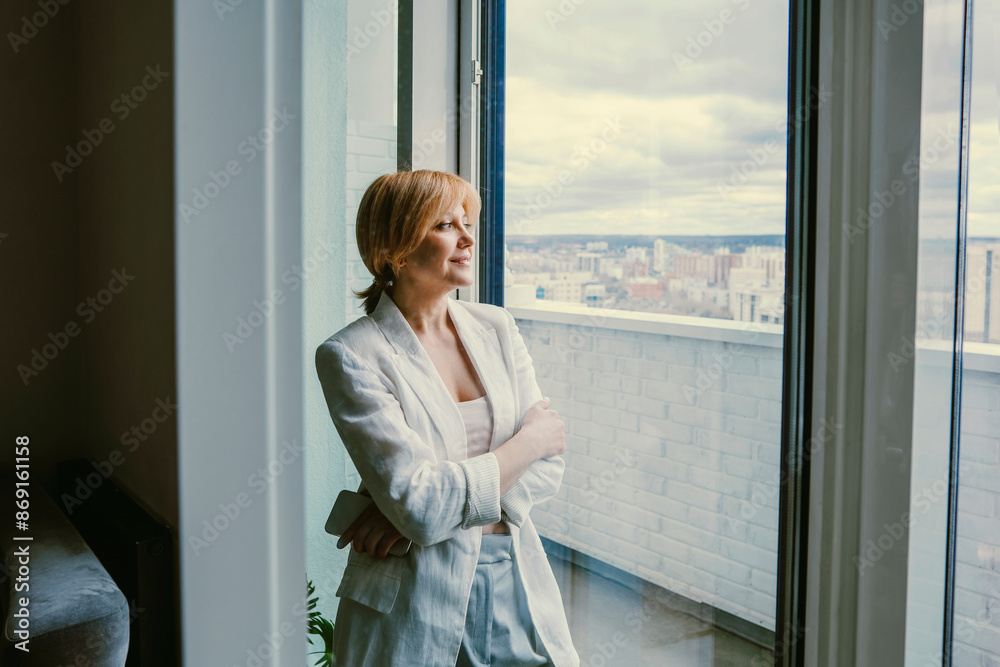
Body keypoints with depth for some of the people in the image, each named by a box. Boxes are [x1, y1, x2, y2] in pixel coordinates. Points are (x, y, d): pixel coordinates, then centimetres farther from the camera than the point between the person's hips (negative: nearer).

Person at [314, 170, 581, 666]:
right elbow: (423, 508, -21)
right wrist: (528, 441, -10)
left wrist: (420, 501, -16)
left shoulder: (495, 327, 3)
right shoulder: (350, 355, -13)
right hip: (413, 614, -4)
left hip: (517, 587, 4)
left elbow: (549, 468, -3)